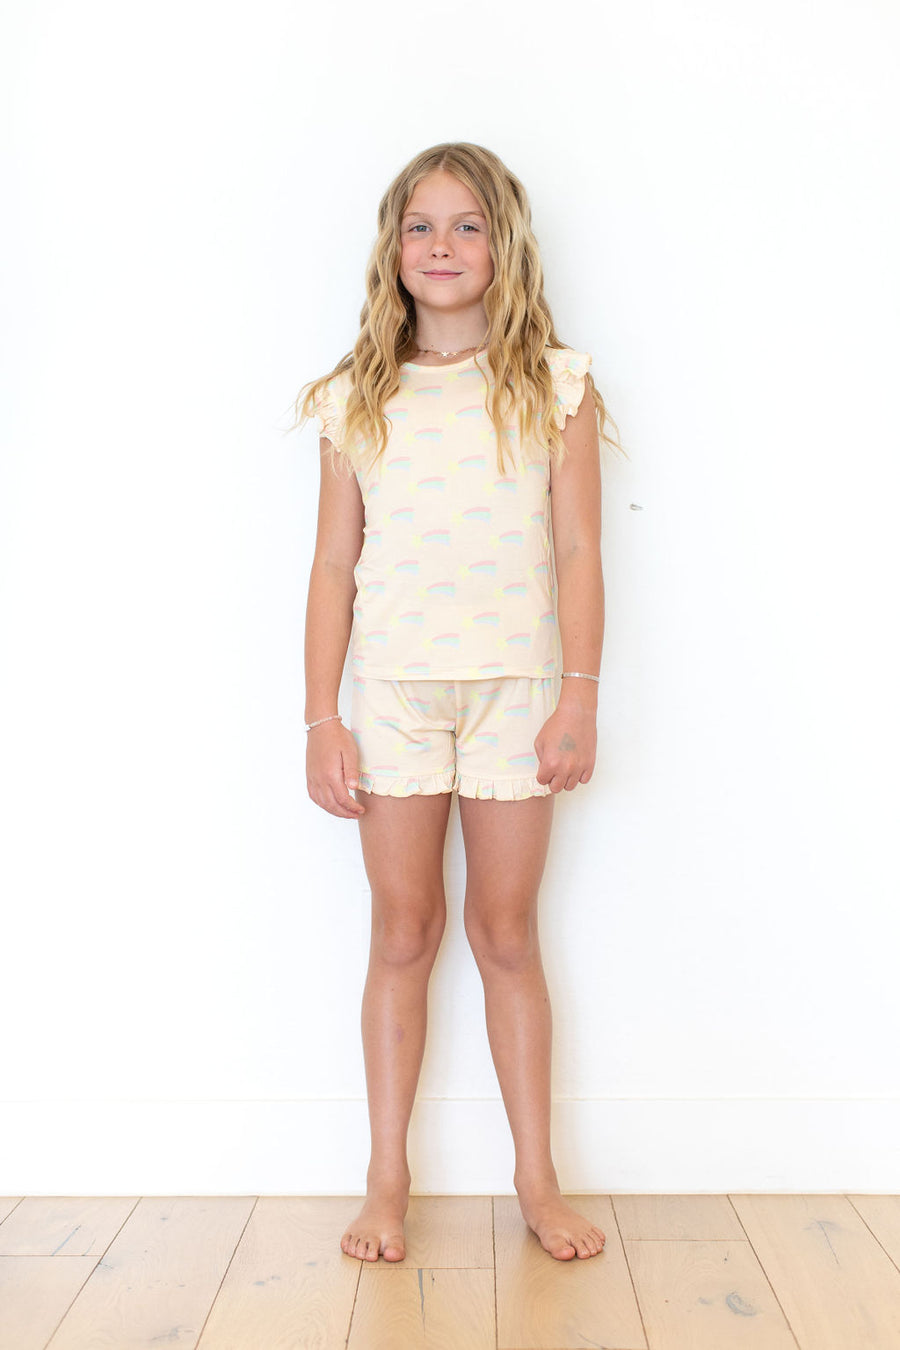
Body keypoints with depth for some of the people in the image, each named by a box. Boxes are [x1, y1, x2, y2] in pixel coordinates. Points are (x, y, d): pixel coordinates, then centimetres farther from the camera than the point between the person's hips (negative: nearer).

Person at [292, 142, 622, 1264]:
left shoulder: (556, 386, 5)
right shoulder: (357, 400, 7)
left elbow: (578, 552, 1)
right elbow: (334, 566, 5)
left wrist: (580, 696, -8)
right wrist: (321, 717, 0)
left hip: (515, 685, -1)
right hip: (392, 688, 1)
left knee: (506, 932, 7)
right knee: (402, 932, 6)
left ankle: (537, 1178, 23)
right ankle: (387, 1180, 22)